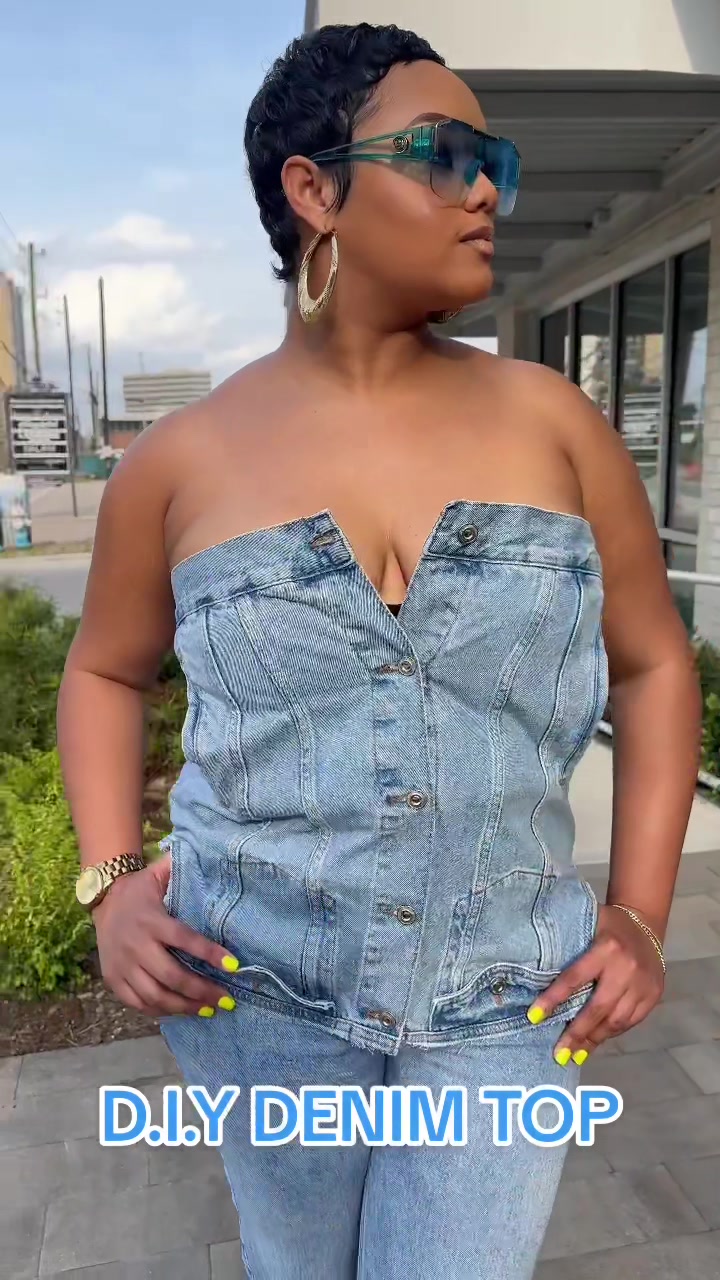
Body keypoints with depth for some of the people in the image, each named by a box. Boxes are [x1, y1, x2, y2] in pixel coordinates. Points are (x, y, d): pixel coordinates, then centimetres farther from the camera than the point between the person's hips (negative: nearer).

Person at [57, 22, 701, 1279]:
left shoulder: (552, 421, -5)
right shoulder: (183, 462, -7)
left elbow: (654, 662, 3)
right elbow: (106, 670, 8)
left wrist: (639, 914, -4)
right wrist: (110, 885, -5)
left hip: (508, 994, 0)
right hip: (262, 986, 1)